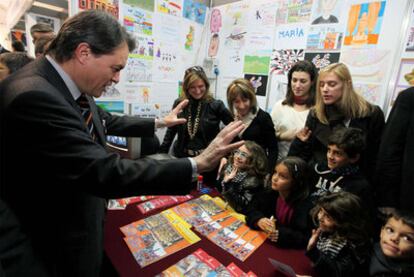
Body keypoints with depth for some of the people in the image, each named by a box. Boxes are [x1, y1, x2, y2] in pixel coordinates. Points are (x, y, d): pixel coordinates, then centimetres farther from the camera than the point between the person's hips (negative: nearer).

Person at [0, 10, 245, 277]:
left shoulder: (71, 86, -5)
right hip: (60, 245, -7)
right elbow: (106, 172, -37)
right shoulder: (33, 96, -32)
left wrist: (159, 122, 18)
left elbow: (109, 122, 11)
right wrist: (198, 164, -35)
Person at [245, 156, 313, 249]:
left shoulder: (305, 205, -20)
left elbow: (306, 239, -21)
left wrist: (280, 234, -32)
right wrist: (259, 220, -21)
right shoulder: (269, 193, -4)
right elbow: (251, 211, 0)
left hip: (289, 250, -4)